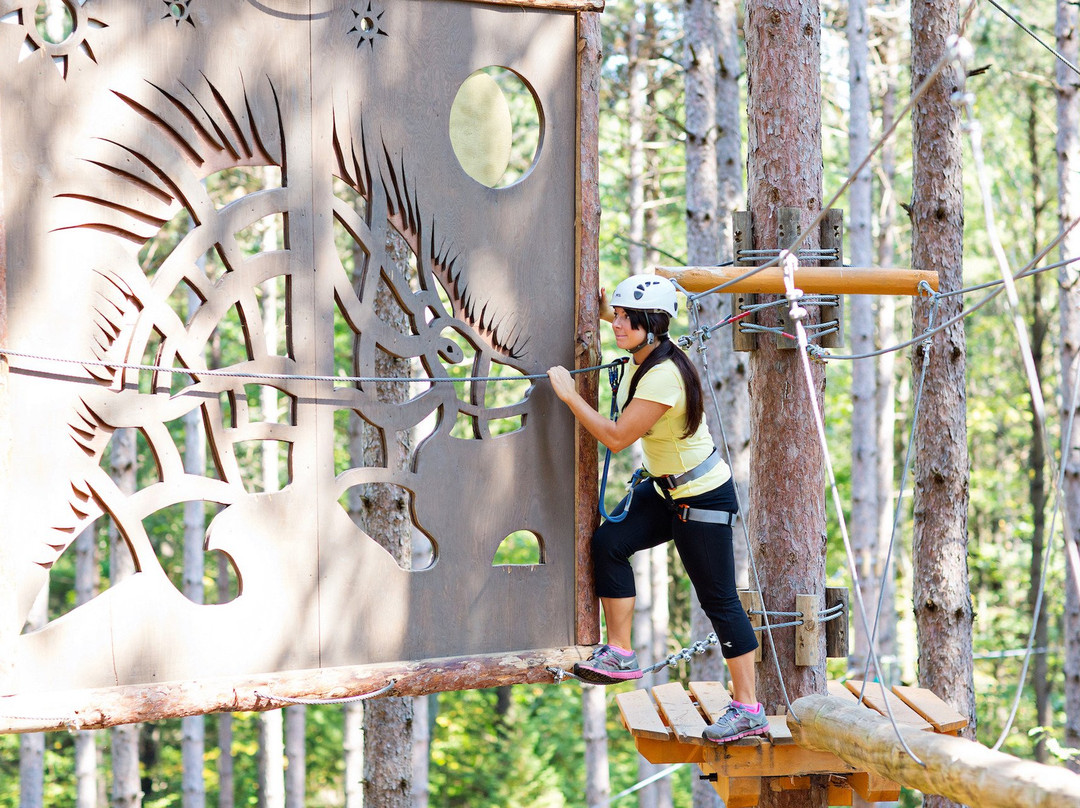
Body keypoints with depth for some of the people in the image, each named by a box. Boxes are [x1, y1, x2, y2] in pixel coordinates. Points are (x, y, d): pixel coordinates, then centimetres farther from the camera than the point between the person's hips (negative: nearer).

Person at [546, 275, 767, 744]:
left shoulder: (664, 377, -29)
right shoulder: (642, 359, 0)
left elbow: (616, 437, -28)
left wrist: (569, 395, -22)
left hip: (703, 498, -9)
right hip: (665, 489, 9)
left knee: (719, 600, -4)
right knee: (608, 541, -7)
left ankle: (748, 709, 2)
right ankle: (619, 655, 0)